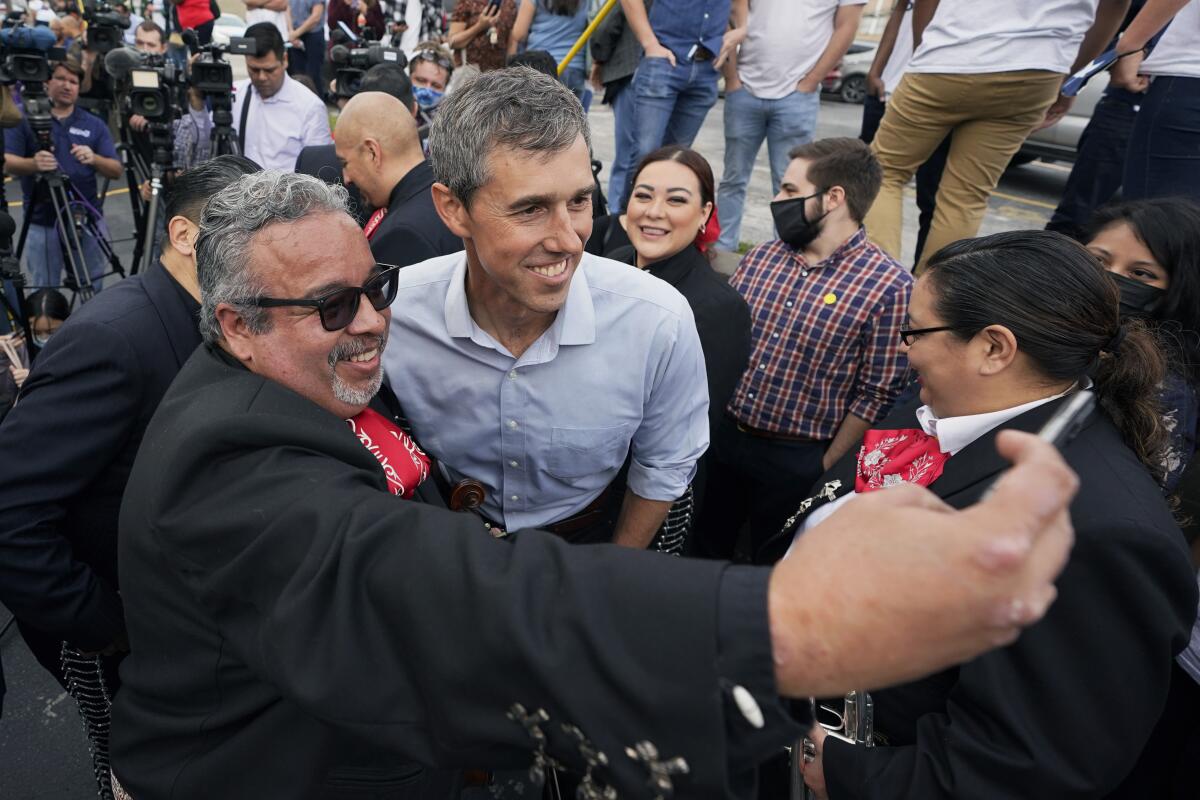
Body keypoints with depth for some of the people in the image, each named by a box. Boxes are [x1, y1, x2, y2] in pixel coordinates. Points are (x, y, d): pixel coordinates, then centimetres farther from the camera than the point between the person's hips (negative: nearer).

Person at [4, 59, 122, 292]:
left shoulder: (95, 124, 7)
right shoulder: (25, 120, 2)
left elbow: (116, 171, 0)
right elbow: (8, 163, -9)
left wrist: (94, 159, -22)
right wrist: (34, 164, -31)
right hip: (42, 222, -1)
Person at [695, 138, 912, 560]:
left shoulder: (889, 286, -16)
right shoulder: (760, 257, 0)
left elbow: (877, 395, -12)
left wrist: (826, 471, -10)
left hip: (796, 461, -4)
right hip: (721, 436, 5)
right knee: (704, 549, 22)